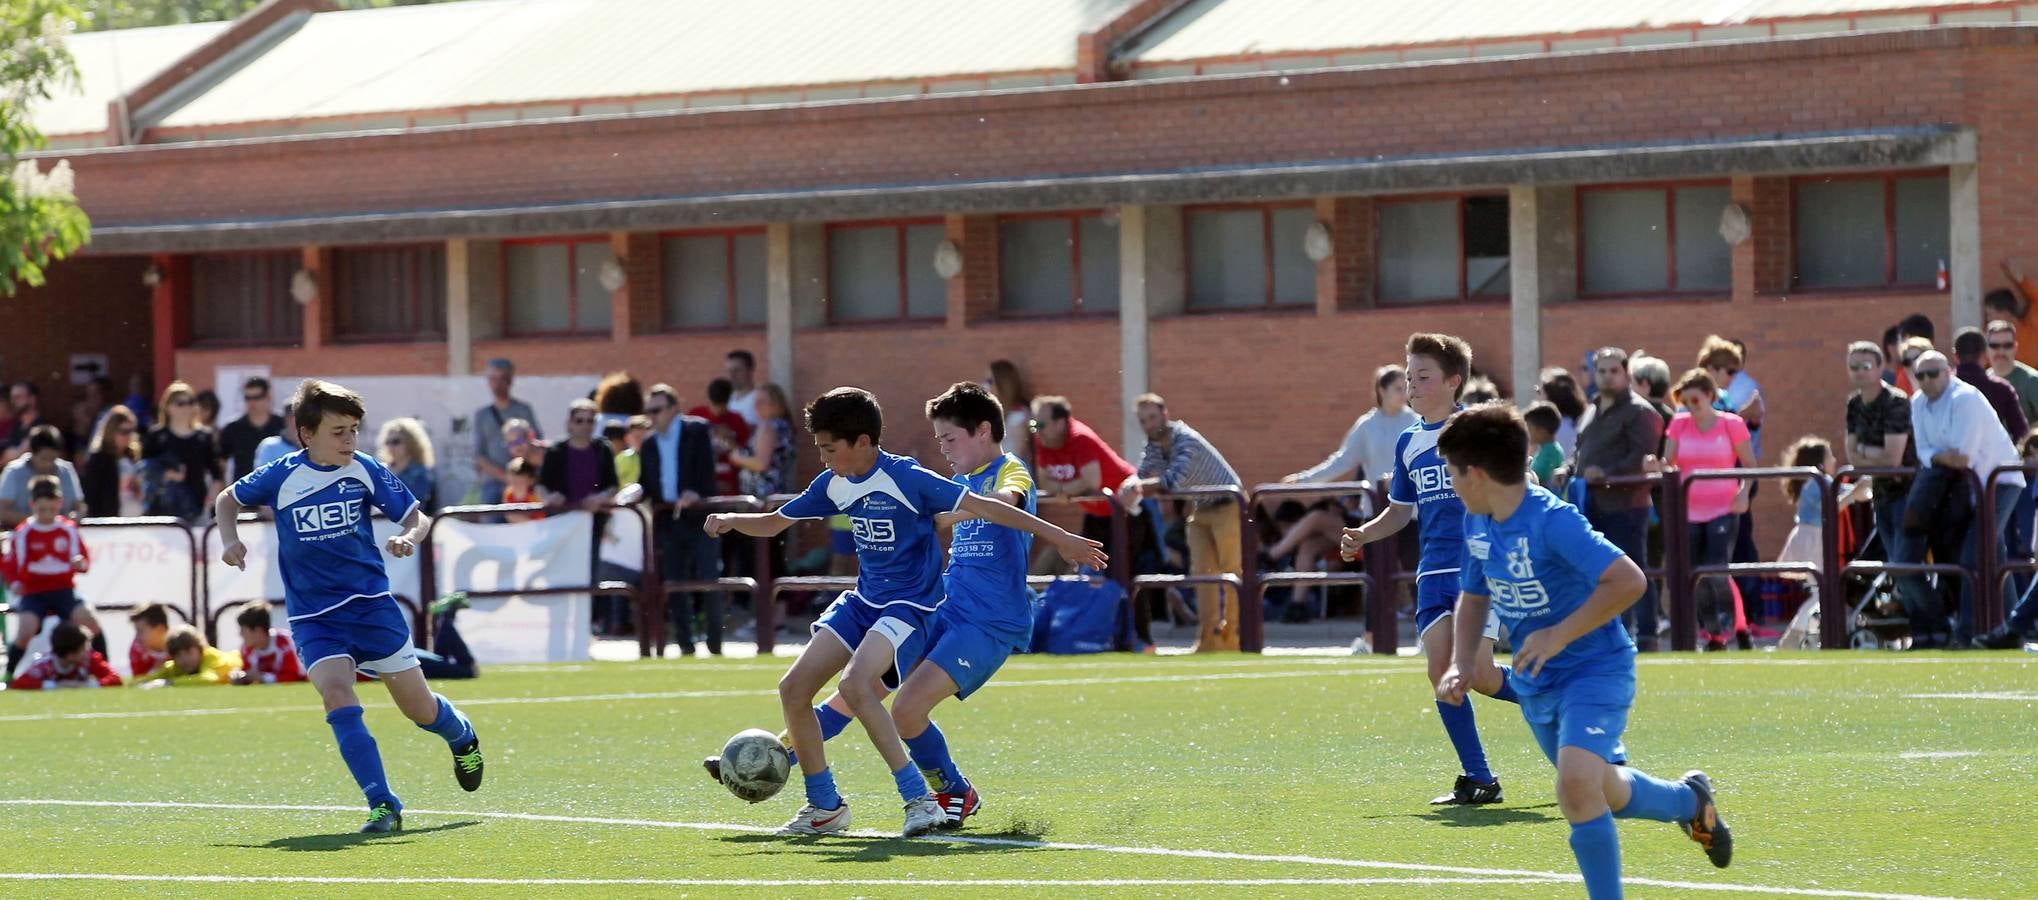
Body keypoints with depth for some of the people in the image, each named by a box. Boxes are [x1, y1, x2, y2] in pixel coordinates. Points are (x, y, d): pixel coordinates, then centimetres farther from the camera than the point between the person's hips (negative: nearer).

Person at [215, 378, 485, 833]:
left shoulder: (365, 470, -6)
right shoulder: (281, 477, -7)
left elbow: (416, 515, 1)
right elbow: (228, 500, 11)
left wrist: (409, 537, -21)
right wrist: (230, 540, -7)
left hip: (372, 604, 1)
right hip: (314, 618, -1)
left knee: (420, 707, 7)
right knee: (338, 698, -23)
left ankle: (463, 737, 43)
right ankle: (383, 805, -20)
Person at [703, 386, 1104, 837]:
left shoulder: (906, 479, -18)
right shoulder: (834, 484, 4)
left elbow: (984, 507, -20)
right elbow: (772, 524, 15)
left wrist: (1058, 537, -22)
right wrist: (729, 520, -6)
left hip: (909, 605, -8)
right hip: (862, 599, 8)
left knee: (856, 685, -31)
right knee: (793, 688, -2)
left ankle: (919, 798, -25)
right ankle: (825, 807, 13)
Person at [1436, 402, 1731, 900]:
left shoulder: (1553, 520, -25)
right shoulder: (1477, 523, 0)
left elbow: (1628, 581, -33)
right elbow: (1474, 597, 16)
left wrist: (1559, 634, -31)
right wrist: (1462, 664, 0)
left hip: (1595, 669, -9)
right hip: (1535, 683, 9)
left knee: (1576, 786, -29)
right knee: (1604, 793, 23)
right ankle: (1690, 800, 50)